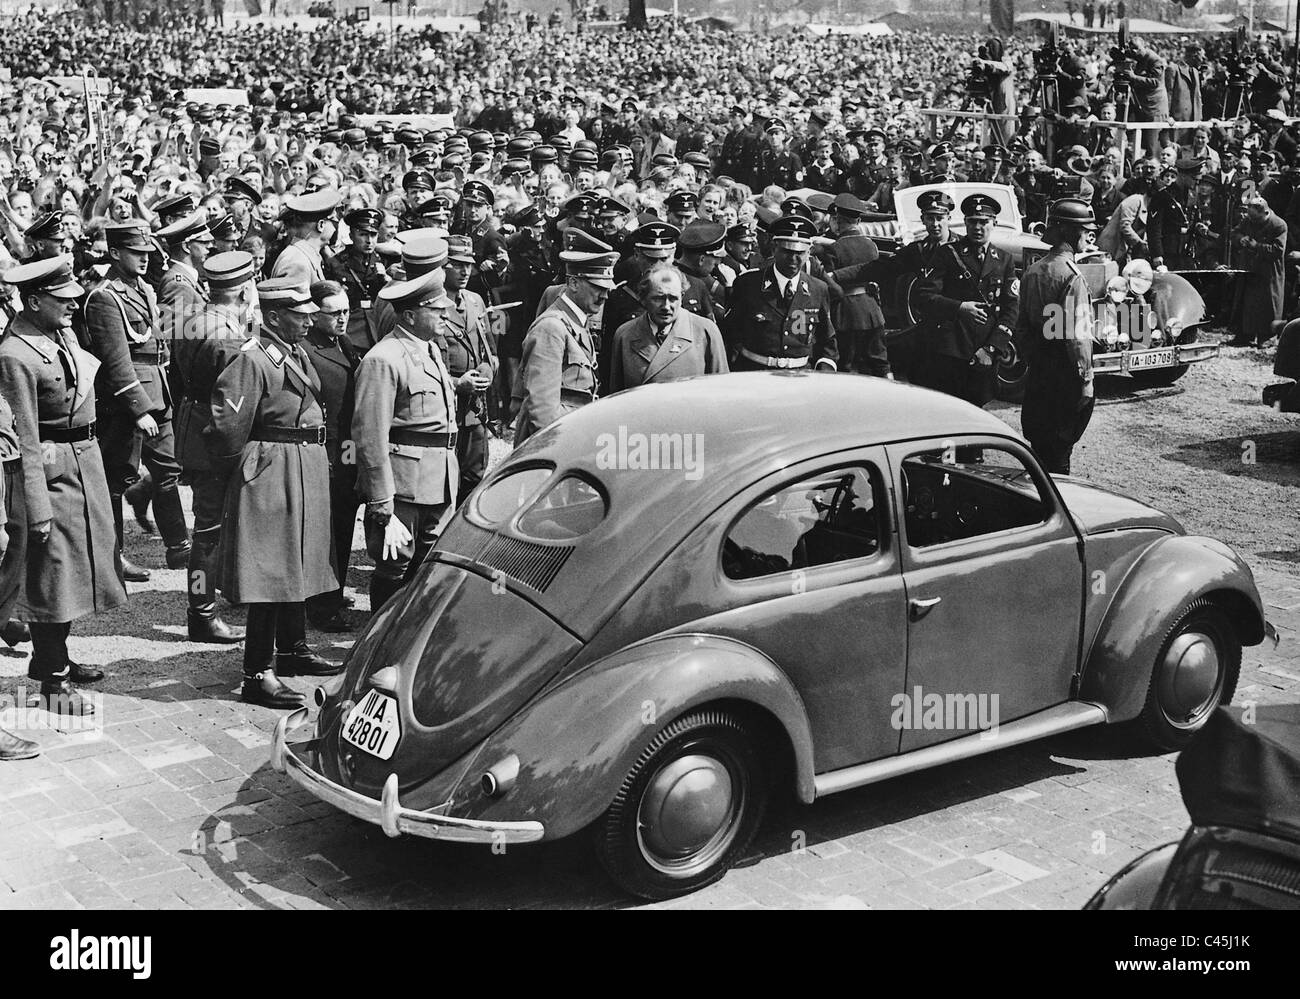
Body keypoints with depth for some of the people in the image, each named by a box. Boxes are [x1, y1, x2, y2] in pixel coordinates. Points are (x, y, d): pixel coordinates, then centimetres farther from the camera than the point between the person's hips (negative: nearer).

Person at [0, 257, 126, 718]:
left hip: (86, 456, 9)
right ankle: (53, 679, 10)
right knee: (52, 567, 0)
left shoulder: (62, 333, 6)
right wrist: (38, 508, -19)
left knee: (78, 561, 17)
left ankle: (53, 657, 33)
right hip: (51, 466, -9)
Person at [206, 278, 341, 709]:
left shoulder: (298, 353, 12)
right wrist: (236, 469, -4)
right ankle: (258, 675, -4)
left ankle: (292, 649, 34)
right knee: (272, 573, -8)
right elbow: (228, 424, -18)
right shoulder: (252, 359, -17)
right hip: (272, 474, -9)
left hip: (307, 470, 10)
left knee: (299, 566, 19)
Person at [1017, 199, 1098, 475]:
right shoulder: (1071, 275, -16)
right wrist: (1085, 379, -14)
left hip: (1037, 373, 7)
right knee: (1059, 451, 0)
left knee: (1039, 445, 15)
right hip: (1065, 374, -7)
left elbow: (1022, 328, 11)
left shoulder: (1032, 270, 8)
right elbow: (1077, 335, -19)